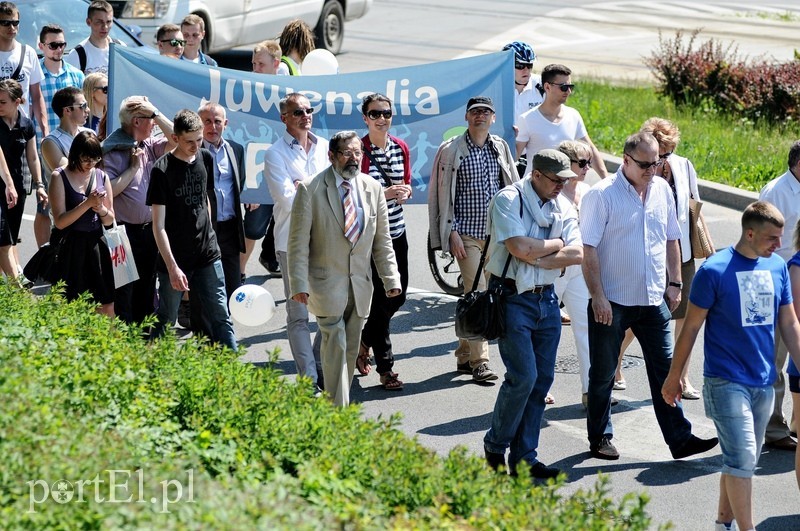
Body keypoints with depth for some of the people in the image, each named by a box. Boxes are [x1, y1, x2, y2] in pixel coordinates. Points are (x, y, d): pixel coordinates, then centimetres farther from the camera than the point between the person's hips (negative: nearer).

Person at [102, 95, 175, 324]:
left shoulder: (149, 145, 8)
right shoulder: (112, 150, -14)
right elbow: (108, 190, -21)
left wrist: (157, 114, -3)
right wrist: (133, 167, -14)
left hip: (149, 230, 7)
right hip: (125, 231, -7)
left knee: (147, 288, 17)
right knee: (124, 291, -1)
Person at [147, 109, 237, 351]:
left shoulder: (205, 158, 3)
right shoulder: (162, 170, -13)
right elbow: (159, 225, -14)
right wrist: (172, 267, -20)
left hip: (207, 255, 4)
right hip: (175, 259, -4)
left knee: (221, 317, 0)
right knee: (165, 321, 7)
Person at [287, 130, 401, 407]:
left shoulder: (373, 188, 5)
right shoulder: (310, 189, -8)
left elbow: (382, 240, 10)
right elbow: (298, 242, -8)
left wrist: (391, 278, 4)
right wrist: (299, 284, -13)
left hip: (360, 282, 5)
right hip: (326, 281, -5)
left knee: (351, 349, 9)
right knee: (335, 345, -11)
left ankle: (339, 403, 21)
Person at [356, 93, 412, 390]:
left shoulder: (401, 148, 7)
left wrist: (405, 191, -4)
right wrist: (384, 193, -22)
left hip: (397, 232, 7)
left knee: (399, 294, 12)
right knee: (383, 297, -5)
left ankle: (363, 342, 37)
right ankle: (385, 368, 5)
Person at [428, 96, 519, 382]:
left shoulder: (501, 148, 11)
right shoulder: (451, 150, -3)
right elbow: (442, 194, -3)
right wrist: (452, 232, -9)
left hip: (496, 233, 5)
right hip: (467, 235, -4)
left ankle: (464, 355, 21)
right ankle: (479, 361, -8)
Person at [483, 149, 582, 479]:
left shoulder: (563, 207, 8)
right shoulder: (508, 200, -9)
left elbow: (577, 254, -4)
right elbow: (520, 248, -21)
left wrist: (536, 258, -15)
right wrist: (556, 244, -6)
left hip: (546, 299, 6)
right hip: (513, 299, -6)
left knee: (542, 379, 5)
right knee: (523, 376, -12)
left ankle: (524, 457, 13)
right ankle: (495, 445, 8)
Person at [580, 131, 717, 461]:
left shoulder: (662, 190, 6)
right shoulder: (601, 195, -11)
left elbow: (671, 239, 16)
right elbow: (589, 250, -13)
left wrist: (674, 283, 11)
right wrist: (598, 296, -16)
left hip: (654, 299, 4)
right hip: (612, 301, -4)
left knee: (664, 370, 4)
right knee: (603, 373, 8)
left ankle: (679, 439, 7)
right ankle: (600, 438, 20)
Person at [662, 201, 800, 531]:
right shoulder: (715, 271, -12)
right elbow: (691, 327, -5)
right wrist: (673, 377, 0)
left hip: (763, 382, 6)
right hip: (727, 382, -6)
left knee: (743, 461, 14)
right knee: (742, 458, -10)